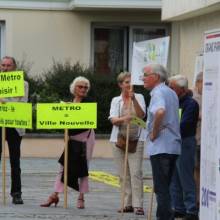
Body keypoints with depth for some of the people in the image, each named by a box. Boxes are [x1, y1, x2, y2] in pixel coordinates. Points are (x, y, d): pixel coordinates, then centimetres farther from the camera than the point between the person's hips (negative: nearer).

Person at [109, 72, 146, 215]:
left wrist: (133, 99, -21)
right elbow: (113, 120, -3)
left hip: (136, 140, -3)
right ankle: (128, 204, 10)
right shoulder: (116, 100, 10)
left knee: (136, 173, -12)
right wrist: (123, 119, -25)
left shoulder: (139, 97, 5)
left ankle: (138, 205, -14)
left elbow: (141, 115, -10)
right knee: (123, 174, 4)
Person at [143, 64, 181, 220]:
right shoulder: (171, 93, 17)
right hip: (173, 146, 9)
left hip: (160, 147, -9)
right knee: (165, 186, 15)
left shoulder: (158, 92, -12)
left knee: (161, 188, -6)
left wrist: (154, 134, -20)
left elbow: (160, 112, -32)